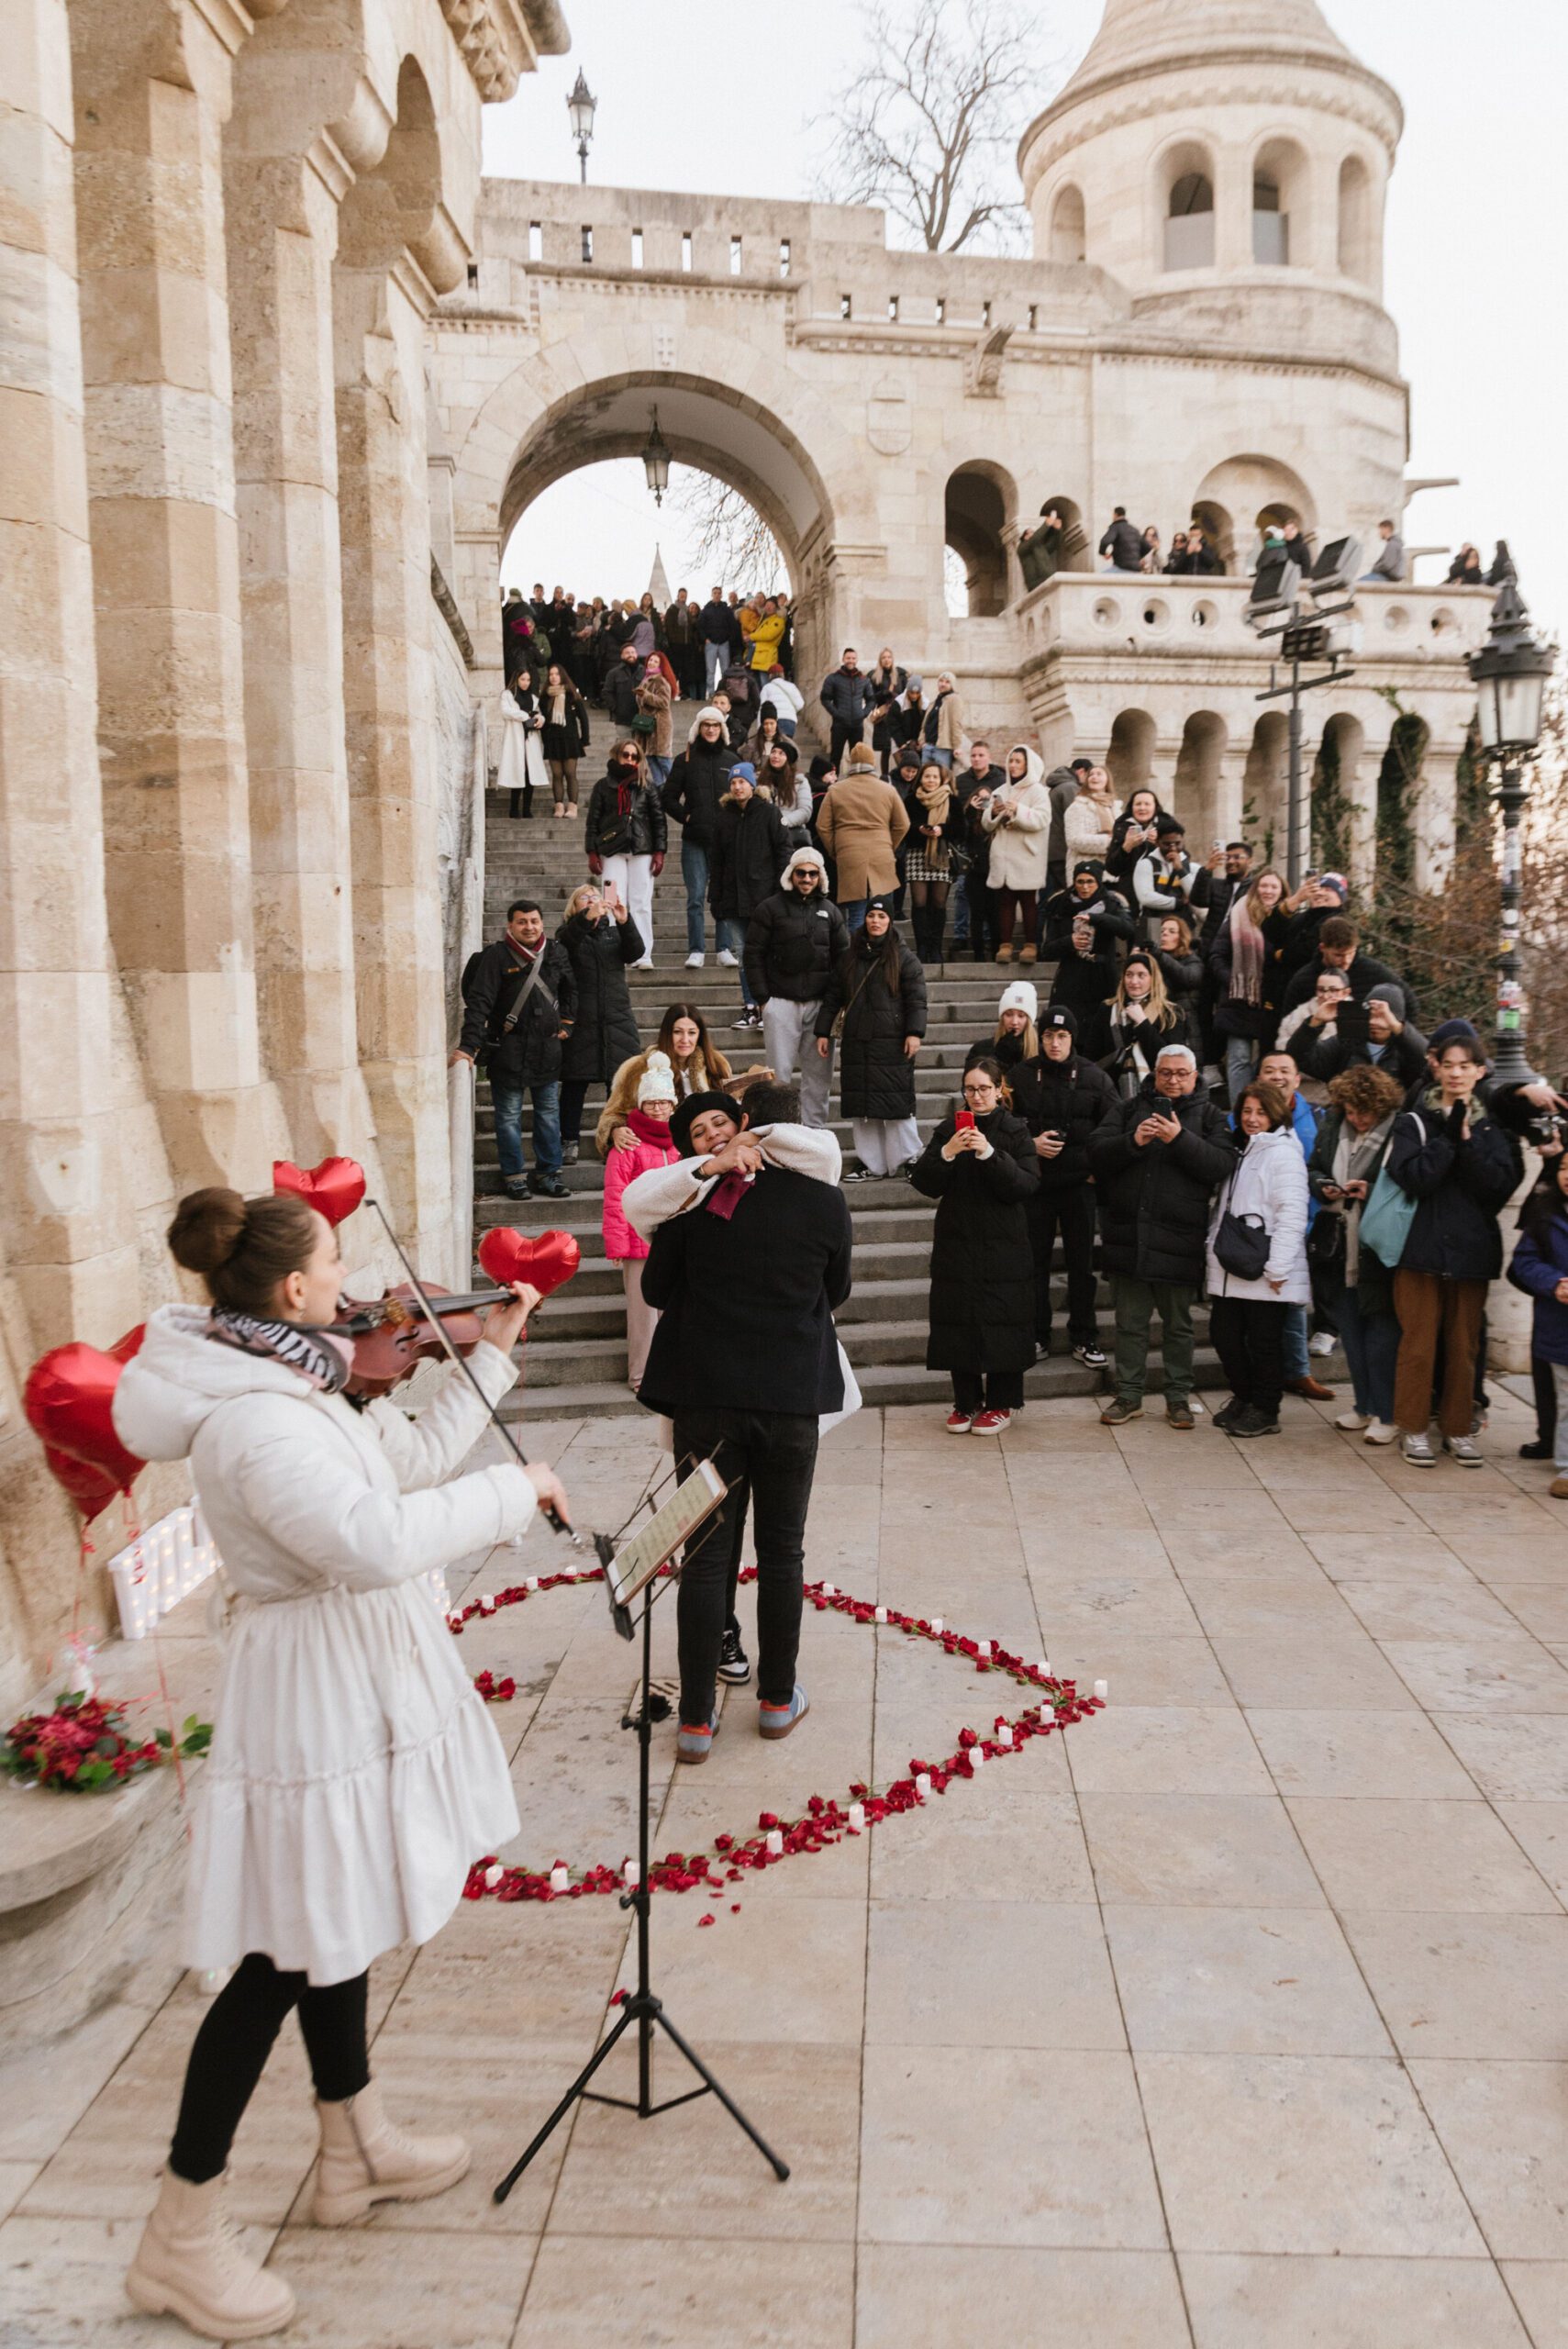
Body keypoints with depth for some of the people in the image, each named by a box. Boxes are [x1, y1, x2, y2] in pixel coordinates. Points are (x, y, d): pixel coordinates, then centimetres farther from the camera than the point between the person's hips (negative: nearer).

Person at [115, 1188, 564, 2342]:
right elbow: (375, 1540, -39)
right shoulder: (252, 1422, -28)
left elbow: (413, 1456, 12)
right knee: (286, 1958, 2)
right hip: (314, 1699, -10)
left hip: (357, 1677, 10)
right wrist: (515, 1490, -28)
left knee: (336, 1918, 23)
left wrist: (493, 1354, 10)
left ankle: (356, 2147, 42)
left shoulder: (294, 1381, 3)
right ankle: (182, 2234, 19)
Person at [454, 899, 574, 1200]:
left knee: (549, 1113, 11)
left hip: (547, 1047, 5)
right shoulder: (496, 956, -11)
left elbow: (571, 989, 22)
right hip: (509, 1048, -5)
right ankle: (513, 1176, 12)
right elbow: (479, 1002, -17)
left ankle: (548, 1174, 20)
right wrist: (468, 1046, -26)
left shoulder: (556, 952, 4)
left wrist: (566, 1022, 13)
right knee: (509, 1116, 2)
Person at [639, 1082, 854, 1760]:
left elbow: (656, 1289, 4)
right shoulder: (825, 1202, -5)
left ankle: (697, 1718, 11)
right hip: (791, 1397, 0)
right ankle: (777, 1699, 25)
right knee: (781, 1551, 14)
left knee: (706, 1554, 6)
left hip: (705, 1397, 0)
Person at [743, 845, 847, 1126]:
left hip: (820, 1004, 3)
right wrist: (762, 998, -6)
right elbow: (754, 955, 0)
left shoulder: (829, 910, 12)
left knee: (819, 1072, 5)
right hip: (781, 1003, -3)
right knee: (780, 1072, -2)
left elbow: (843, 956, 14)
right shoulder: (770, 908, 2)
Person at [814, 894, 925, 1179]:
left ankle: (908, 1158, 8)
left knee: (897, 1101, -4)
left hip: (892, 1043, -4)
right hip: (856, 1043, 4)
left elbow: (916, 998, -4)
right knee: (861, 1104, 4)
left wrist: (914, 1032, -14)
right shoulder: (848, 957, 13)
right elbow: (832, 997, 15)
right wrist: (823, 1032, 10)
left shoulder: (903, 958, 1)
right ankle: (870, 1163, 11)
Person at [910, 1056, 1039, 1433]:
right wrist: (946, 1153, -18)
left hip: (1002, 1246, -2)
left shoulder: (1016, 1131, -1)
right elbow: (924, 1183, -1)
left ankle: (1001, 1404, 13)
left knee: (1001, 1321, 0)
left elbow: (1026, 1185, -13)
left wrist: (990, 1154, -24)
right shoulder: (948, 1130, 6)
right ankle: (966, 1401, 18)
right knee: (959, 1323, 5)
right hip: (956, 1244, 3)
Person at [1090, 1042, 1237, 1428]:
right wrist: (1133, 1141, -18)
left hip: (1178, 1238, -2)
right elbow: (1096, 1153, -2)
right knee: (1130, 1321, 9)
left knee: (1178, 1324, 8)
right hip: (1128, 1234, 2)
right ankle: (1128, 1395, 19)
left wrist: (1181, 1139, -21)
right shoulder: (1129, 1109, 10)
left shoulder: (1208, 1116, 5)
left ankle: (1178, 1397, 19)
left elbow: (1222, 1165, -11)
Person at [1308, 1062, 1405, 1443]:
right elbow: (1313, 1169, 19)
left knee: (1380, 1333, 0)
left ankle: (1385, 1414, 11)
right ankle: (1363, 1405, 26)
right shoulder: (1331, 1126, 7)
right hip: (1339, 1250, 6)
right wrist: (1323, 1187, -1)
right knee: (1351, 1332, 14)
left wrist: (1372, 1192, -20)